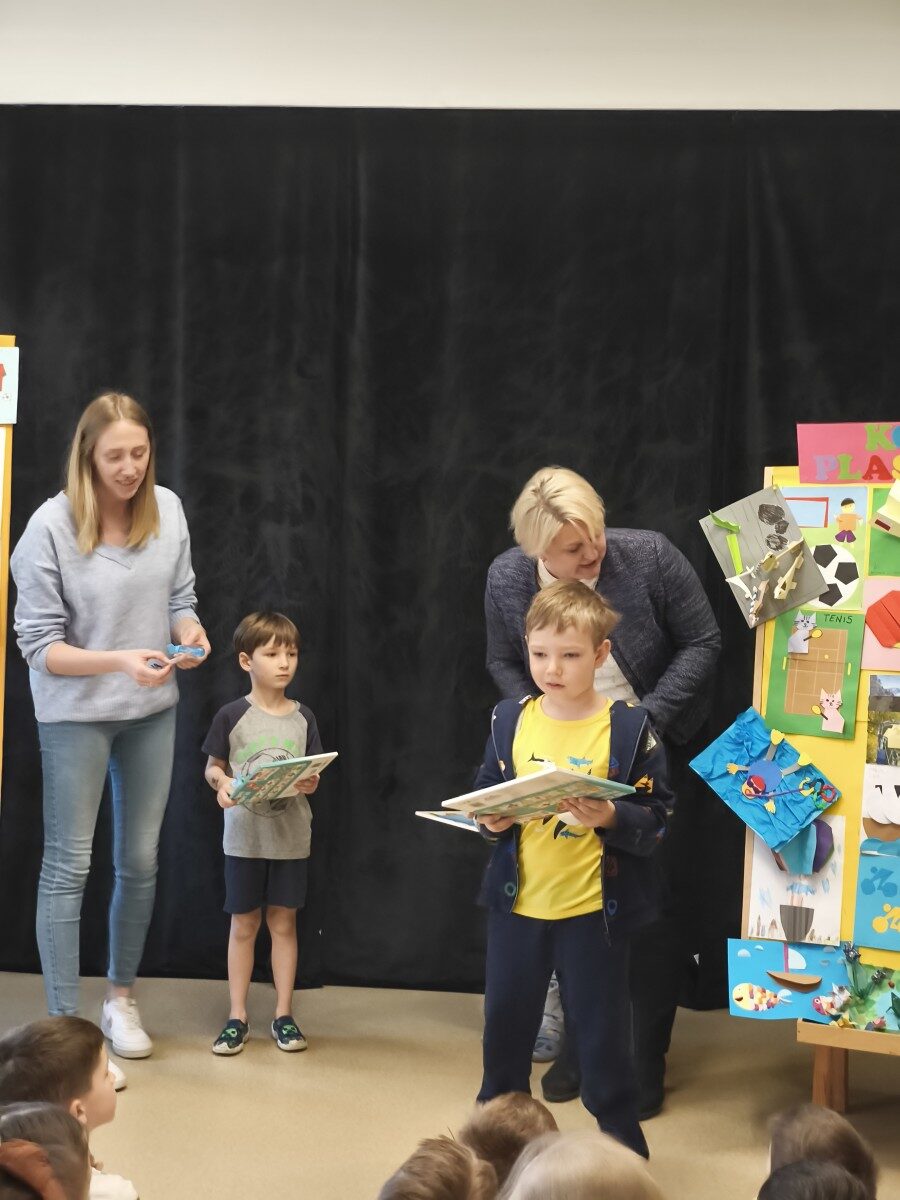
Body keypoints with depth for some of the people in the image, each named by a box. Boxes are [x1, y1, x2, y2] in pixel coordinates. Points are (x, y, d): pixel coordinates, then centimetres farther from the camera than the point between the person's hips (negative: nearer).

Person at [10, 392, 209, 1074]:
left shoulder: (167, 509, -5)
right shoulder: (51, 526, -17)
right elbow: (40, 645, -14)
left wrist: (190, 631, -17)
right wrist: (120, 661, -28)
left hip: (152, 711, 4)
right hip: (75, 714, -4)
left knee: (141, 860, 13)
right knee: (69, 866, 1)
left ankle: (122, 998, 32)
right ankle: (65, 1027, 10)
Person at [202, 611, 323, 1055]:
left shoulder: (303, 718, 3)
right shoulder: (231, 716, -6)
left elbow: (312, 774, 9)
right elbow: (212, 766, 2)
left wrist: (310, 783, -13)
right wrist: (221, 783, -19)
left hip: (291, 835, 2)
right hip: (245, 834, -2)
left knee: (283, 922, 8)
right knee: (244, 923, 6)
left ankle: (284, 1015, 17)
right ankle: (237, 1017, 15)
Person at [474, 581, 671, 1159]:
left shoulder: (629, 727, -9)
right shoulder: (511, 719, 1)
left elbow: (656, 819, -9)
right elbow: (485, 791, 9)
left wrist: (610, 817, -27)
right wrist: (490, 819, -12)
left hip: (593, 910, -4)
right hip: (516, 902, 4)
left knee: (602, 1035, 7)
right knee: (505, 1025, 17)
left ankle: (623, 1150, 24)